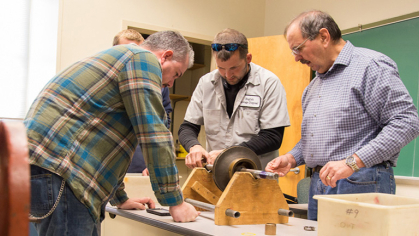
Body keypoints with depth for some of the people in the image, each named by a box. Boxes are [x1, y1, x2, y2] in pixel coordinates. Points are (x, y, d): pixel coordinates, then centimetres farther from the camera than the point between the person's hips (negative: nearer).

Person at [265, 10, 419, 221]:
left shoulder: (371, 65, -8)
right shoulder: (314, 85, 20)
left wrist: (352, 162, -22)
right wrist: (292, 158, 8)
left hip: (361, 186, -8)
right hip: (318, 184, 8)